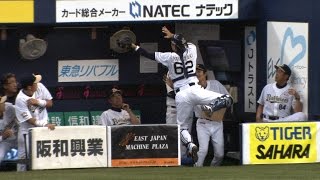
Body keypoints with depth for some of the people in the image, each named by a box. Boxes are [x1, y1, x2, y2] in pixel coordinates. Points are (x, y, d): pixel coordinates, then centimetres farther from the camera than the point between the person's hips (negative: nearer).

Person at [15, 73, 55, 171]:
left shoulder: (39, 87, -10)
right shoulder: (20, 99, -24)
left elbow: (50, 103, -1)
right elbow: (29, 119, -24)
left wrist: (38, 102, -20)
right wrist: (44, 125, -35)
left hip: (43, 127, 5)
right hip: (27, 130, -5)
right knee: (24, 156, -2)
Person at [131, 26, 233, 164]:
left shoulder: (169, 57, 0)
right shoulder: (191, 50, 7)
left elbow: (150, 55, 11)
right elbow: (185, 42, 32)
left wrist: (135, 47, 26)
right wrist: (173, 36, 45)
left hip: (181, 95, 0)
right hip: (195, 90, 0)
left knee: (183, 127, 9)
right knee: (227, 100, 6)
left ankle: (190, 145, -22)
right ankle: (211, 107, -23)